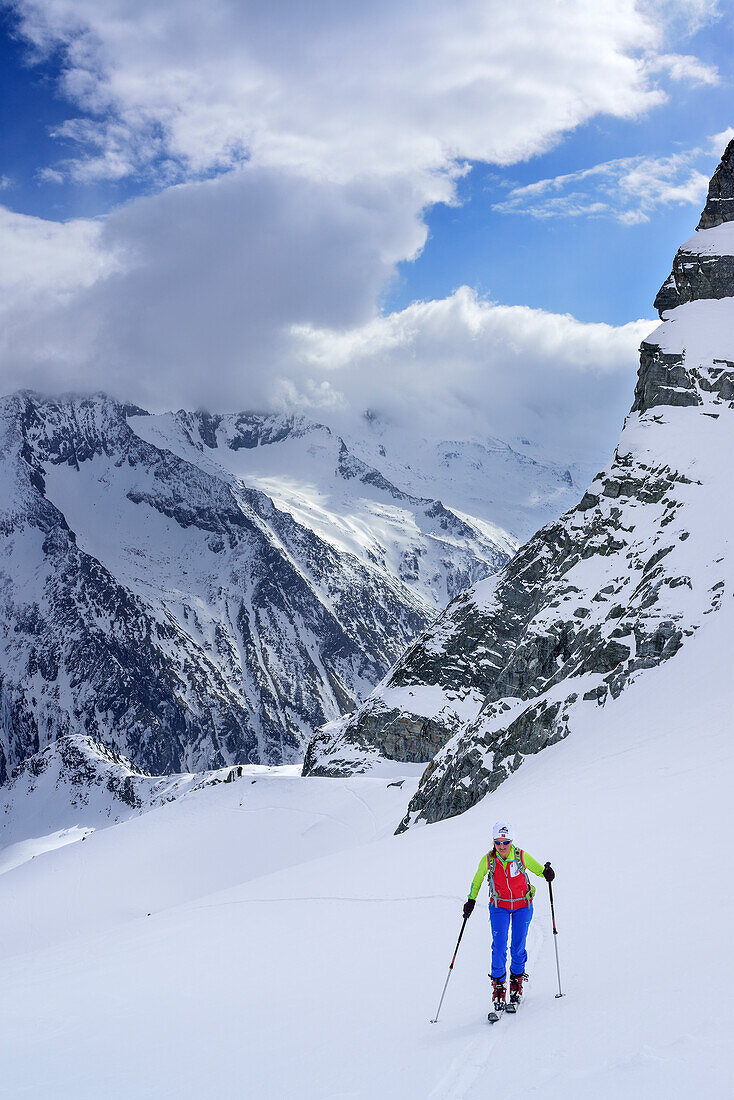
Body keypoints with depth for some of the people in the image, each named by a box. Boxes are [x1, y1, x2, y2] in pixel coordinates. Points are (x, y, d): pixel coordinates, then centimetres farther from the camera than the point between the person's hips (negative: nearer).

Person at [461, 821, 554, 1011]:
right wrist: (471, 900, -3)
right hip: (499, 906, 0)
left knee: (518, 948, 1)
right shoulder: (488, 860, -16)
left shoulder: (521, 856, -19)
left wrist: (547, 873, -25)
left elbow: (538, 869, -4)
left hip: (522, 905, 0)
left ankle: (517, 980, 25)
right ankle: (498, 984, 6)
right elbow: (477, 879, 2)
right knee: (499, 947, -10)